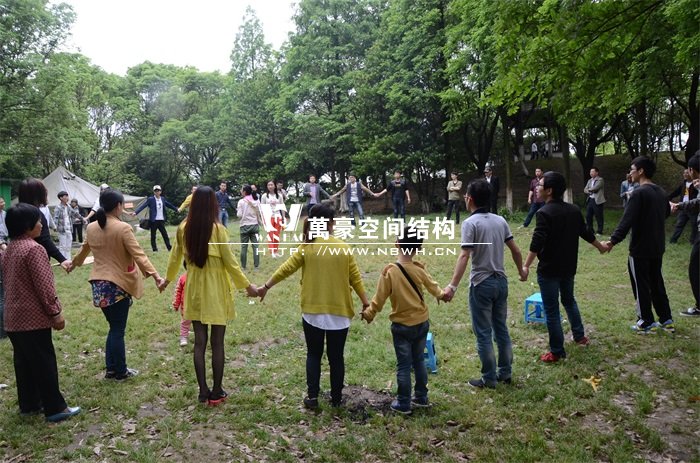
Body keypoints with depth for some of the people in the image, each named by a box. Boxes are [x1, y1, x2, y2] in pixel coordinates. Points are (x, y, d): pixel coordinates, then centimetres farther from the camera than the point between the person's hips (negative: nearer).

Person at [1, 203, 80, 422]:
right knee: (44, 363, -1)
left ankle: (28, 405, 26)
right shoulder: (33, 249, -18)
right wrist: (55, 312, -14)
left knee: (23, 362, 16)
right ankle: (55, 408, 6)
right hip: (33, 316, -9)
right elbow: (44, 285, -20)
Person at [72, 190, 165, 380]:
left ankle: (111, 369, 25)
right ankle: (120, 371, 18)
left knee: (114, 328, 18)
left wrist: (74, 264, 43)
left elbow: (84, 250, 23)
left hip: (99, 284, 6)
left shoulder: (91, 228, 6)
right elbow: (138, 255, -22)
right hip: (118, 284, -6)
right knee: (118, 330, 6)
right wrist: (155, 275, -26)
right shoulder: (123, 228, -15)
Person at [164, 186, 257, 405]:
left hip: (195, 290, 4)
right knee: (217, 343, 6)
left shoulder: (183, 228, -2)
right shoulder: (218, 229, -15)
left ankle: (203, 391, 17)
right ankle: (216, 392, 15)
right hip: (216, 291, -4)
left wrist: (168, 279, 28)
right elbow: (230, 262, -12)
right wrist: (247, 285, -2)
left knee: (199, 342, 11)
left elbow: (175, 258, 10)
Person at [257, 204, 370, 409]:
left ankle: (312, 396, 12)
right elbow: (355, 278, 1)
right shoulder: (343, 248, -2)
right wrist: (366, 303, 11)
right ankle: (336, 398, 20)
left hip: (313, 311, 0)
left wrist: (265, 287, 8)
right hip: (339, 312, 1)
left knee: (313, 355, 14)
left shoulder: (306, 247, -6)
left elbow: (286, 269, -3)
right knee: (336, 356, 11)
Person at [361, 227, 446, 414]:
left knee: (404, 366, 6)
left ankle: (403, 404, 16)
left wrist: (369, 313, 7)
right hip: (422, 323, 4)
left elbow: (379, 299, -12)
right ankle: (421, 397, 30)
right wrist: (441, 294, 37)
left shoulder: (390, 272, -19)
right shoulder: (419, 269, -6)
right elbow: (433, 286, 14)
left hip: (402, 326, -4)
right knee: (419, 361, 19)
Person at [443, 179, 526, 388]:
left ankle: (489, 378, 14)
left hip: (481, 284, -6)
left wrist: (453, 286, -28)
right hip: (501, 281, 7)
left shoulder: (470, 223, -14)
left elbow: (464, 256, -24)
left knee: (483, 333, 5)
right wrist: (521, 271, 26)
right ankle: (505, 372, 28)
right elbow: (515, 250, 9)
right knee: (501, 328, 18)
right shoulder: (500, 220, 4)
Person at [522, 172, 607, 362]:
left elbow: (537, 242, -28)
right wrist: (600, 247, 35)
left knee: (551, 310, 1)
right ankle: (579, 336, 42)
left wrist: (526, 265, -30)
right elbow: (585, 232, 17)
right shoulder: (574, 210, 5)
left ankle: (557, 352, 9)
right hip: (568, 267, 8)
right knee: (569, 300, 28)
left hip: (549, 270, -8)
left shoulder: (544, 212, -19)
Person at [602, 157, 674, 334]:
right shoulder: (661, 192, 7)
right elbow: (667, 212, 25)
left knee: (641, 286, 4)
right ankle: (666, 320, 24)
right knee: (657, 283, 18)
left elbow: (627, 220, -26)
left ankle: (647, 323, 12)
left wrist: (613, 240, -28)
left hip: (640, 249, -8)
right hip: (657, 248, 8)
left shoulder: (639, 193, -18)